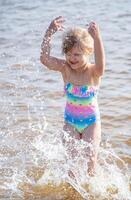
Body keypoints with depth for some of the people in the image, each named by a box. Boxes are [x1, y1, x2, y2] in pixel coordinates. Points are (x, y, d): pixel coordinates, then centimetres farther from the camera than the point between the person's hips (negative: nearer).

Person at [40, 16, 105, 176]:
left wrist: (97, 38, -56)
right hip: (70, 120, 2)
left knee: (89, 156, -8)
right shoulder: (65, 69, -11)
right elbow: (45, 59, -26)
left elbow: (100, 65, -44)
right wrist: (49, 33, -37)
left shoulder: (94, 72, -19)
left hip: (91, 121, -2)